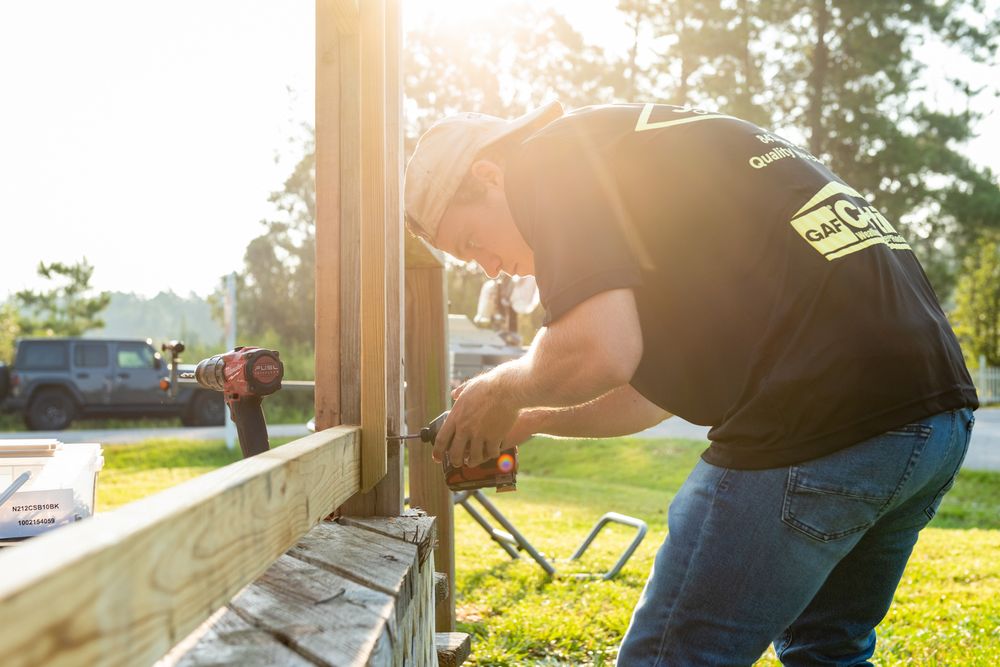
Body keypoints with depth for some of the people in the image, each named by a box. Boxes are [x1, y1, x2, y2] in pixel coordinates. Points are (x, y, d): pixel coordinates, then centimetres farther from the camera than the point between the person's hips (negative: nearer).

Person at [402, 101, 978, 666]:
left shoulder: (552, 159, -2)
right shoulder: (649, 150, 26)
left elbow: (599, 355, -17)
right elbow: (666, 382, 28)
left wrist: (502, 392, 3)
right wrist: (531, 421, 29)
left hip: (824, 428, -10)